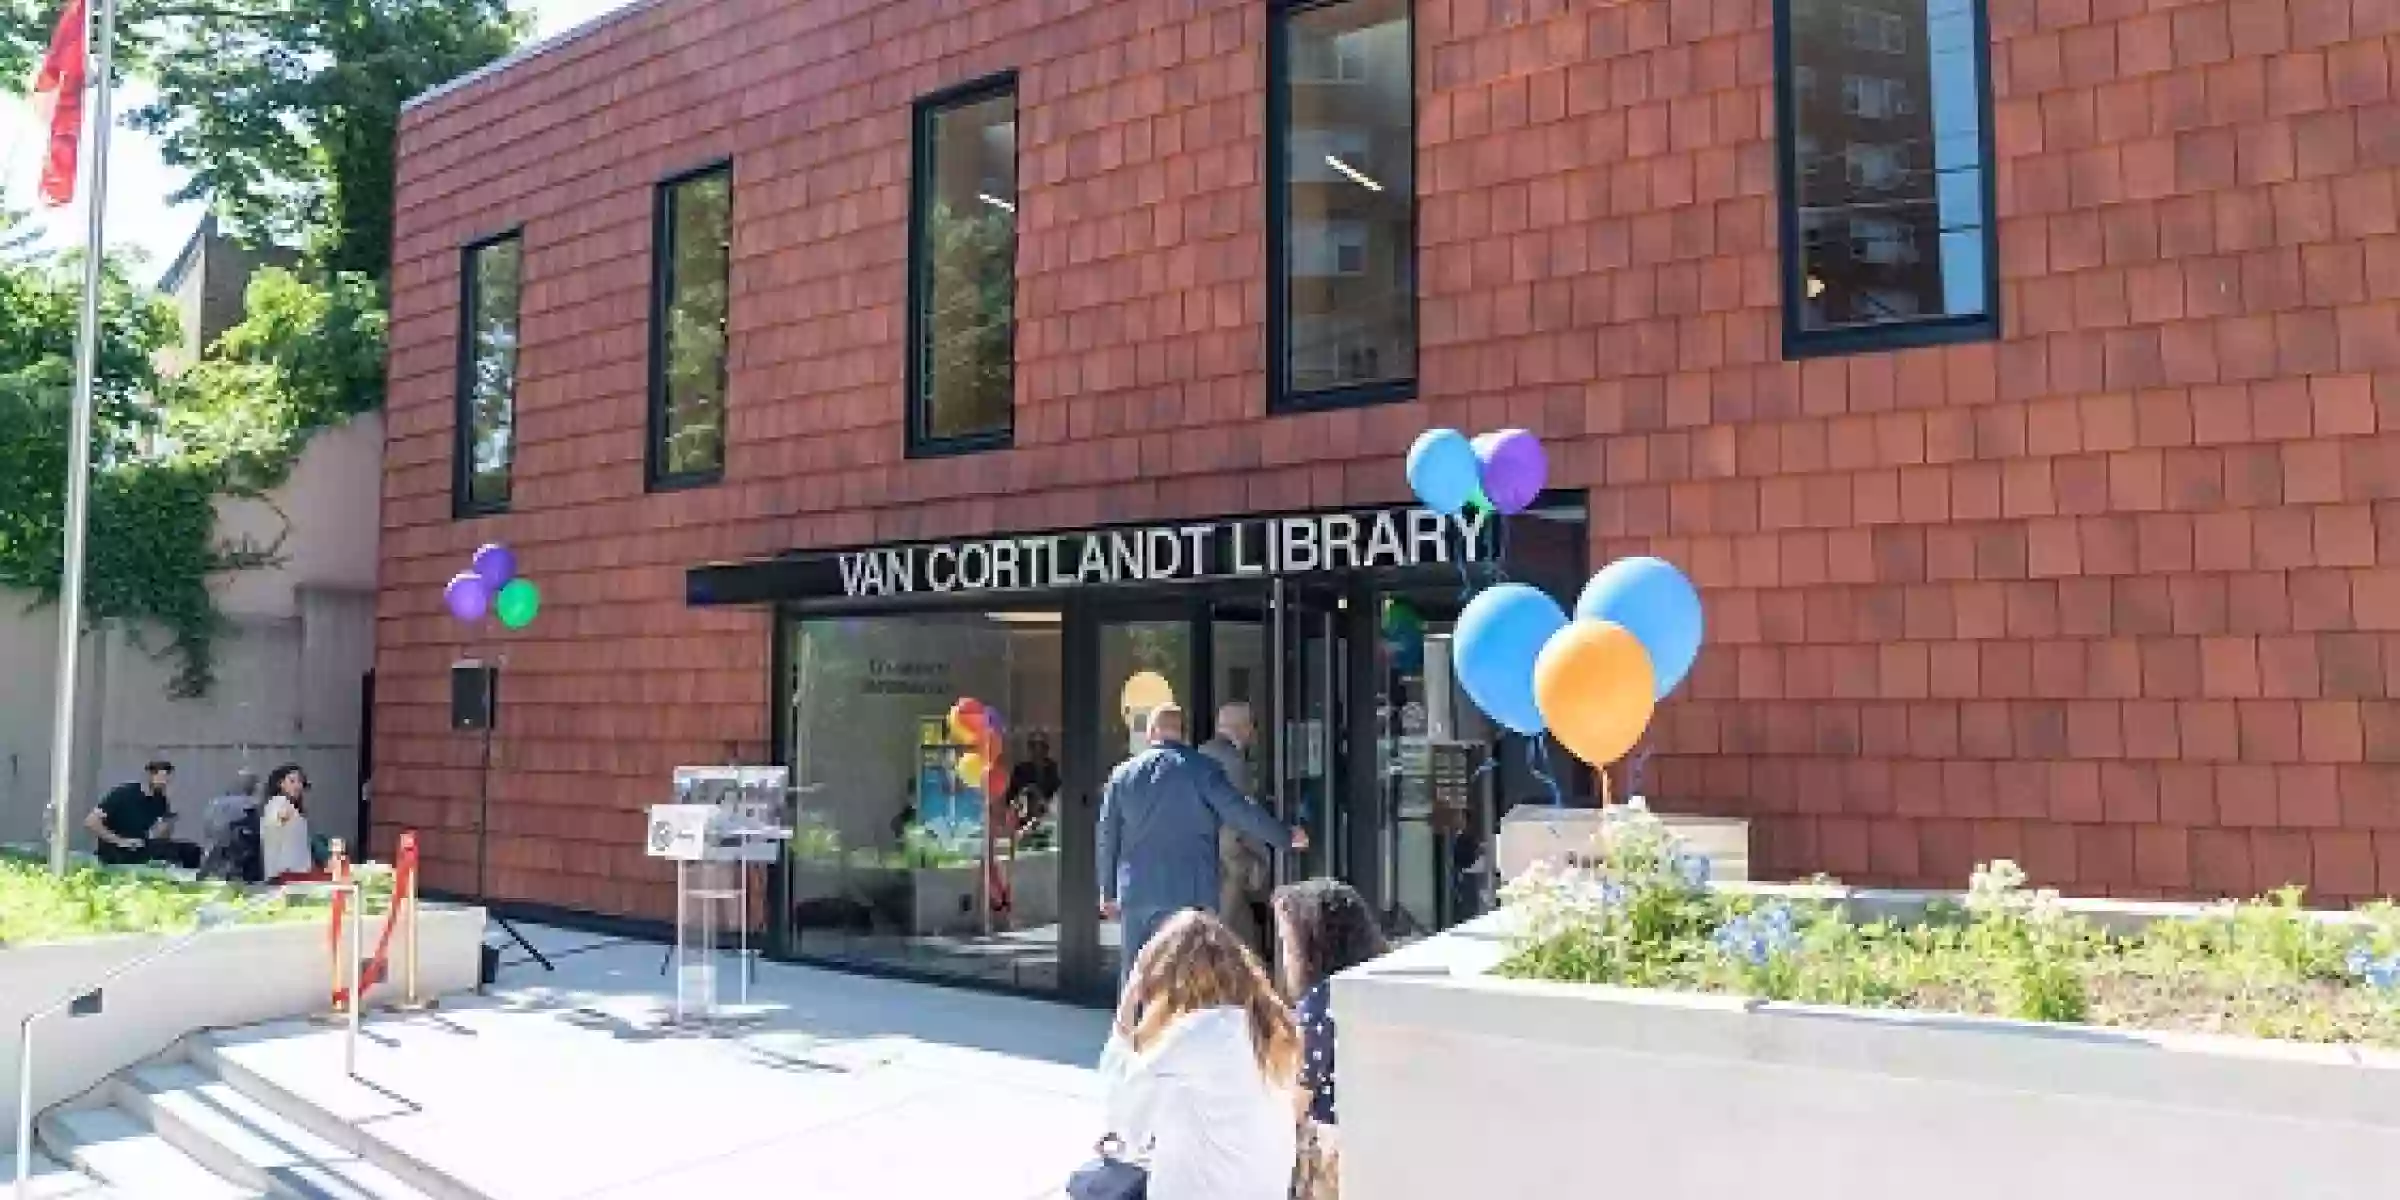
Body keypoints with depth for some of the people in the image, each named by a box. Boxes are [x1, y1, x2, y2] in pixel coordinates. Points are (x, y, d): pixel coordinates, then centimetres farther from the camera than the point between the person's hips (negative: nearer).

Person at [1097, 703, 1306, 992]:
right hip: (1189, 892, -3)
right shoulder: (1201, 769, -4)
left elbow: (1108, 836, 10)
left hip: (1136, 893, 3)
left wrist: (1108, 891, 17)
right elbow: (1241, 812, -6)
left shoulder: (1122, 773, 7)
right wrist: (1286, 836, 6)